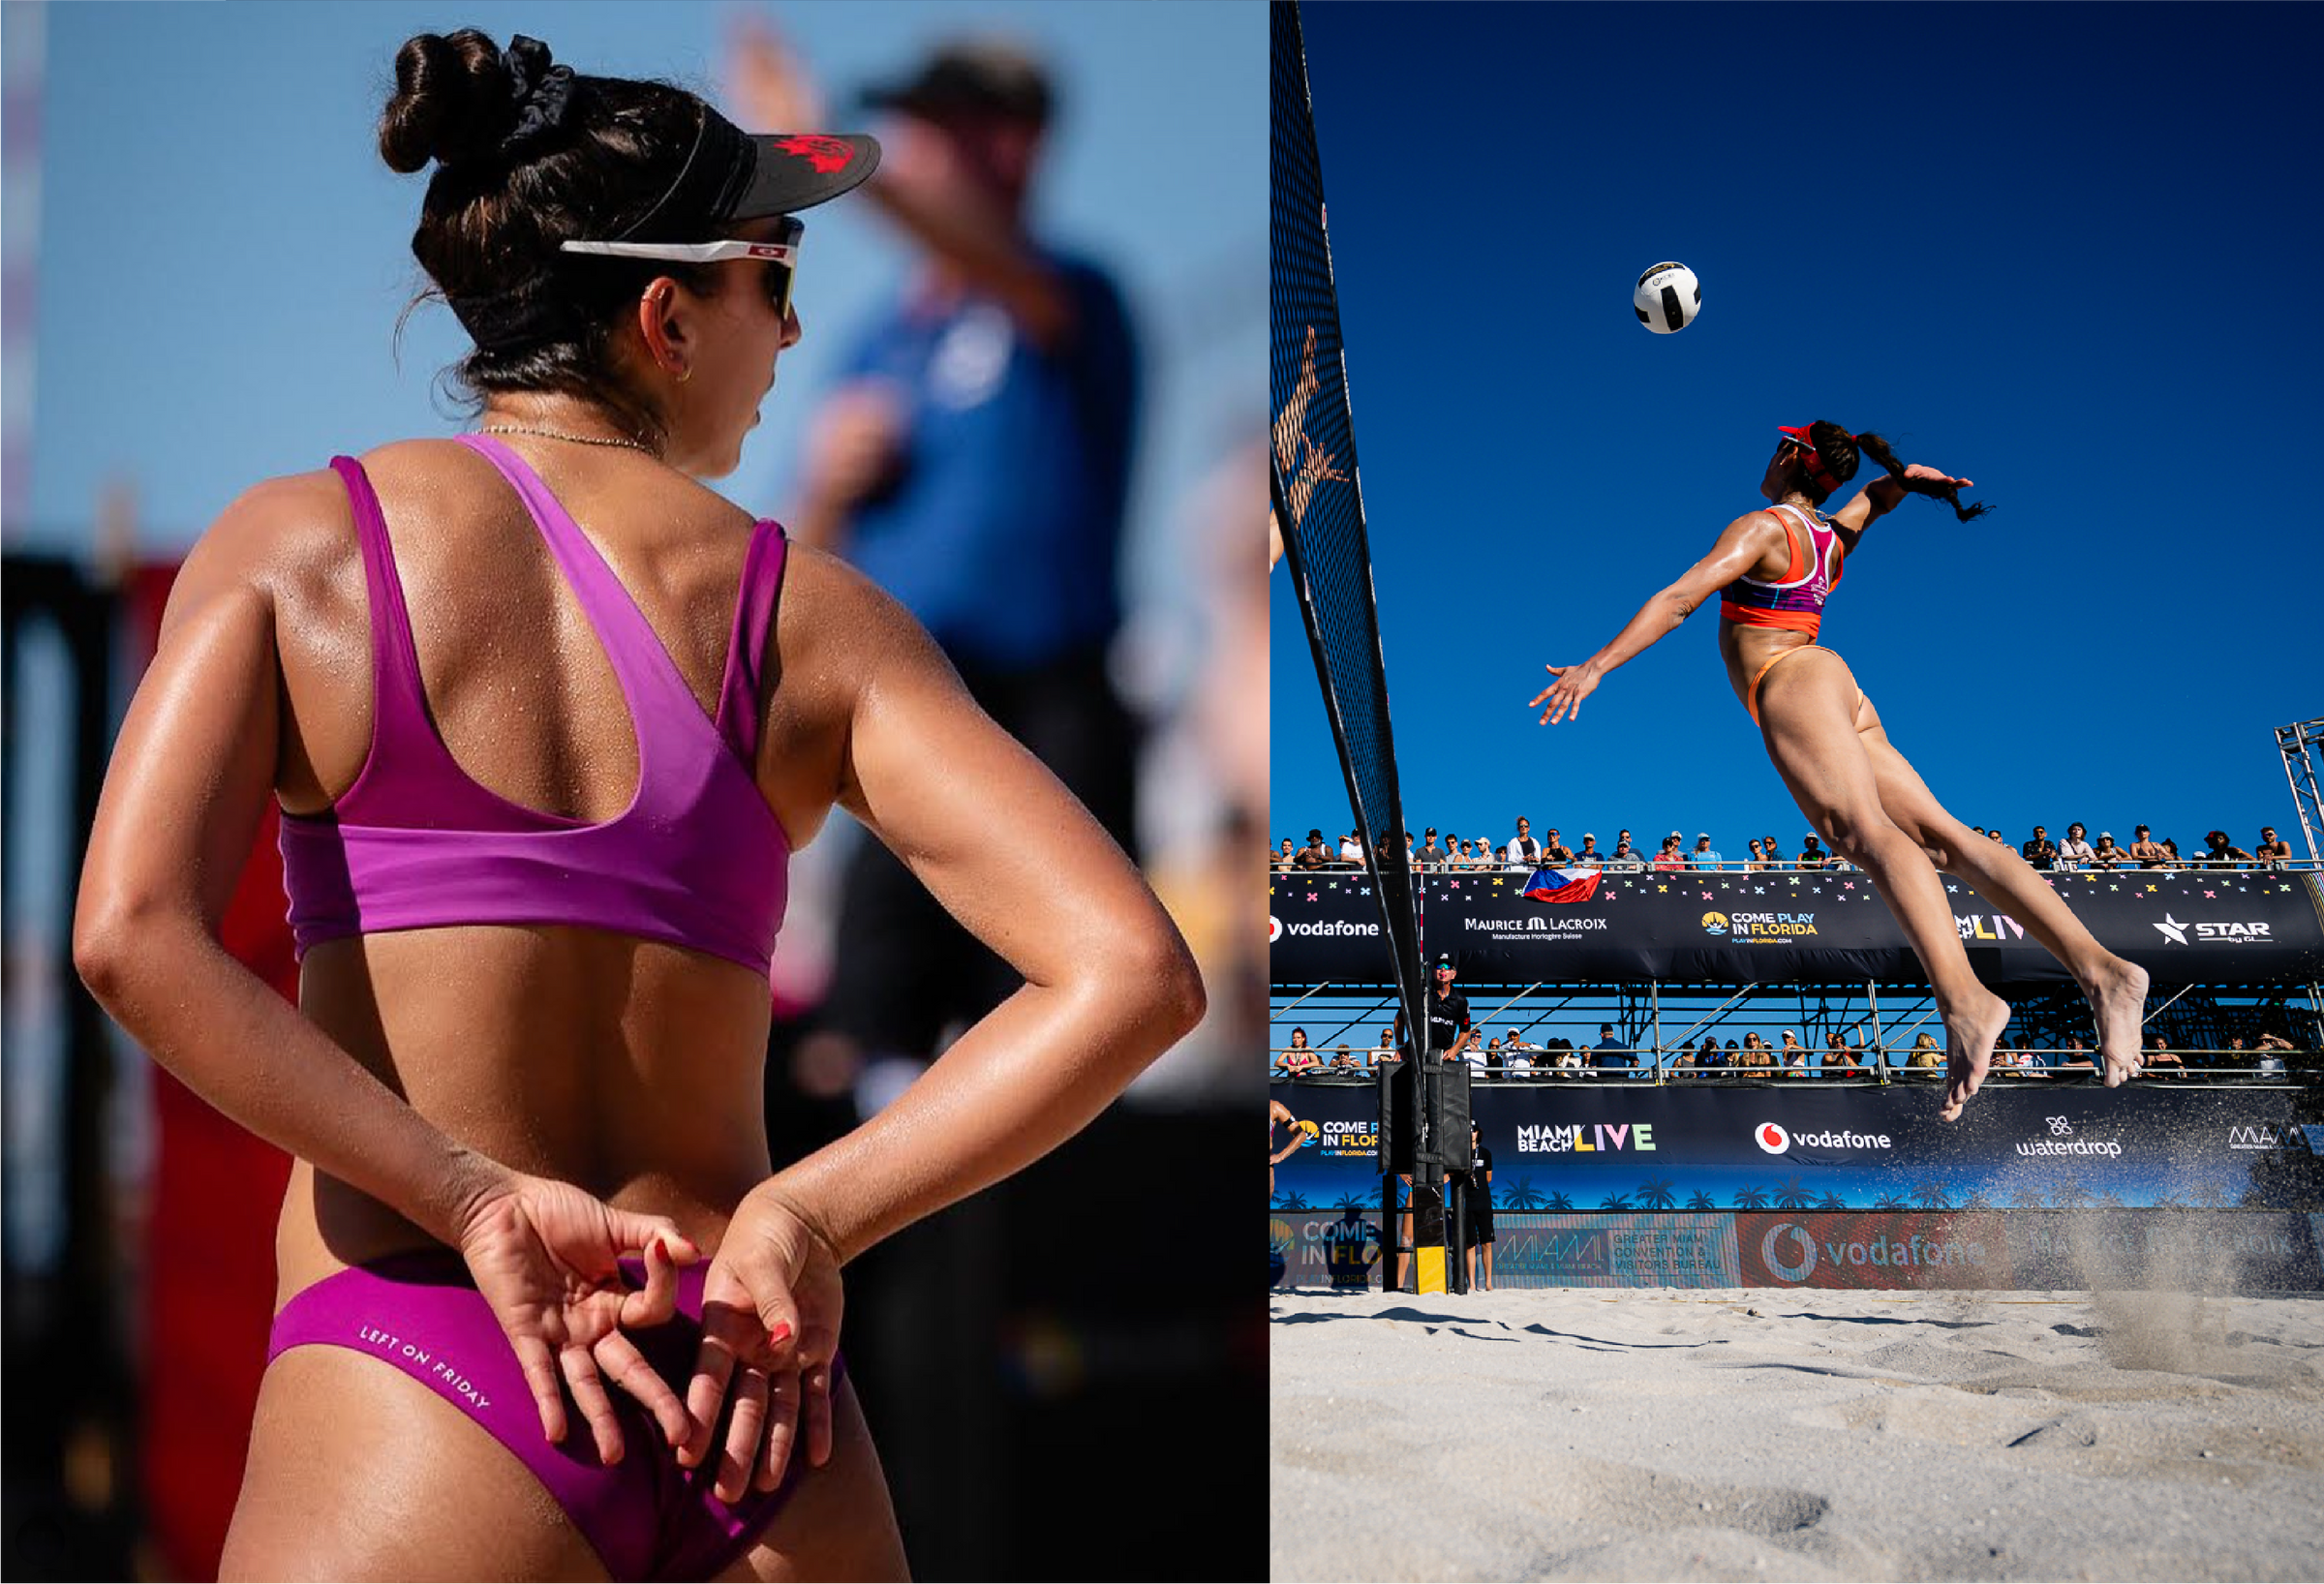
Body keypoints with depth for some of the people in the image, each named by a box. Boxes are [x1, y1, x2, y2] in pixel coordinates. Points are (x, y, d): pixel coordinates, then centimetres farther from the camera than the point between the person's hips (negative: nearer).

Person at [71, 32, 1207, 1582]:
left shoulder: (296, 541, 3)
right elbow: (1133, 974, -6)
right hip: (763, 1415, 2)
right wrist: (803, 1216, -5)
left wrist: (480, 1204, -12)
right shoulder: (818, 616, 5)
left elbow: (134, 937, -13)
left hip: (424, 1391, -2)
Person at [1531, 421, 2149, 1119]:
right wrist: (1911, 476, 22)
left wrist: (1596, 666, -10)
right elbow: (1882, 490, 46)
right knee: (1942, 838, -7)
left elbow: (1679, 599, -8)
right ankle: (2098, 969, -24)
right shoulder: (1835, 535, 25)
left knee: (1865, 829, -28)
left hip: (1792, 683, -9)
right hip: (1847, 697, 9)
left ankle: (1963, 1001, -52)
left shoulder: (1762, 528, 1)